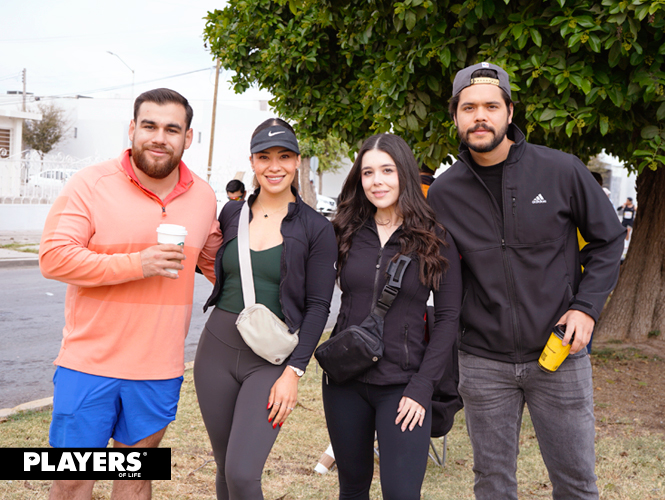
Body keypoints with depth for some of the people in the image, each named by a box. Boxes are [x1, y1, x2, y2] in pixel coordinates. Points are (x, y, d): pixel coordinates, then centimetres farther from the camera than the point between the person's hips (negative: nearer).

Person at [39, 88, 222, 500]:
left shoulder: (203, 196, 7)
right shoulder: (91, 185, -7)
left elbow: (214, 258, 23)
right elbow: (53, 257, -14)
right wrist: (137, 264, -20)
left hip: (159, 370, 3)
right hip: (89, 362, -3)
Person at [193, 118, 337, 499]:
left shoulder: (316, 228, -4)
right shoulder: (232, 213, 7)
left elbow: (318, 306, -6)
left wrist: (294, 372, -13)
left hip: (271, 358, -4)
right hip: (217, 349, 4)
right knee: (225, 468, 13)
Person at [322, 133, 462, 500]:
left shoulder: (435, 240, -3)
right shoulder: (348, 234, 4)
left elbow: (447, 318, -4)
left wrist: (421, 387, -10)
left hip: (402, 384, -3)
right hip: (345, 381, 3)